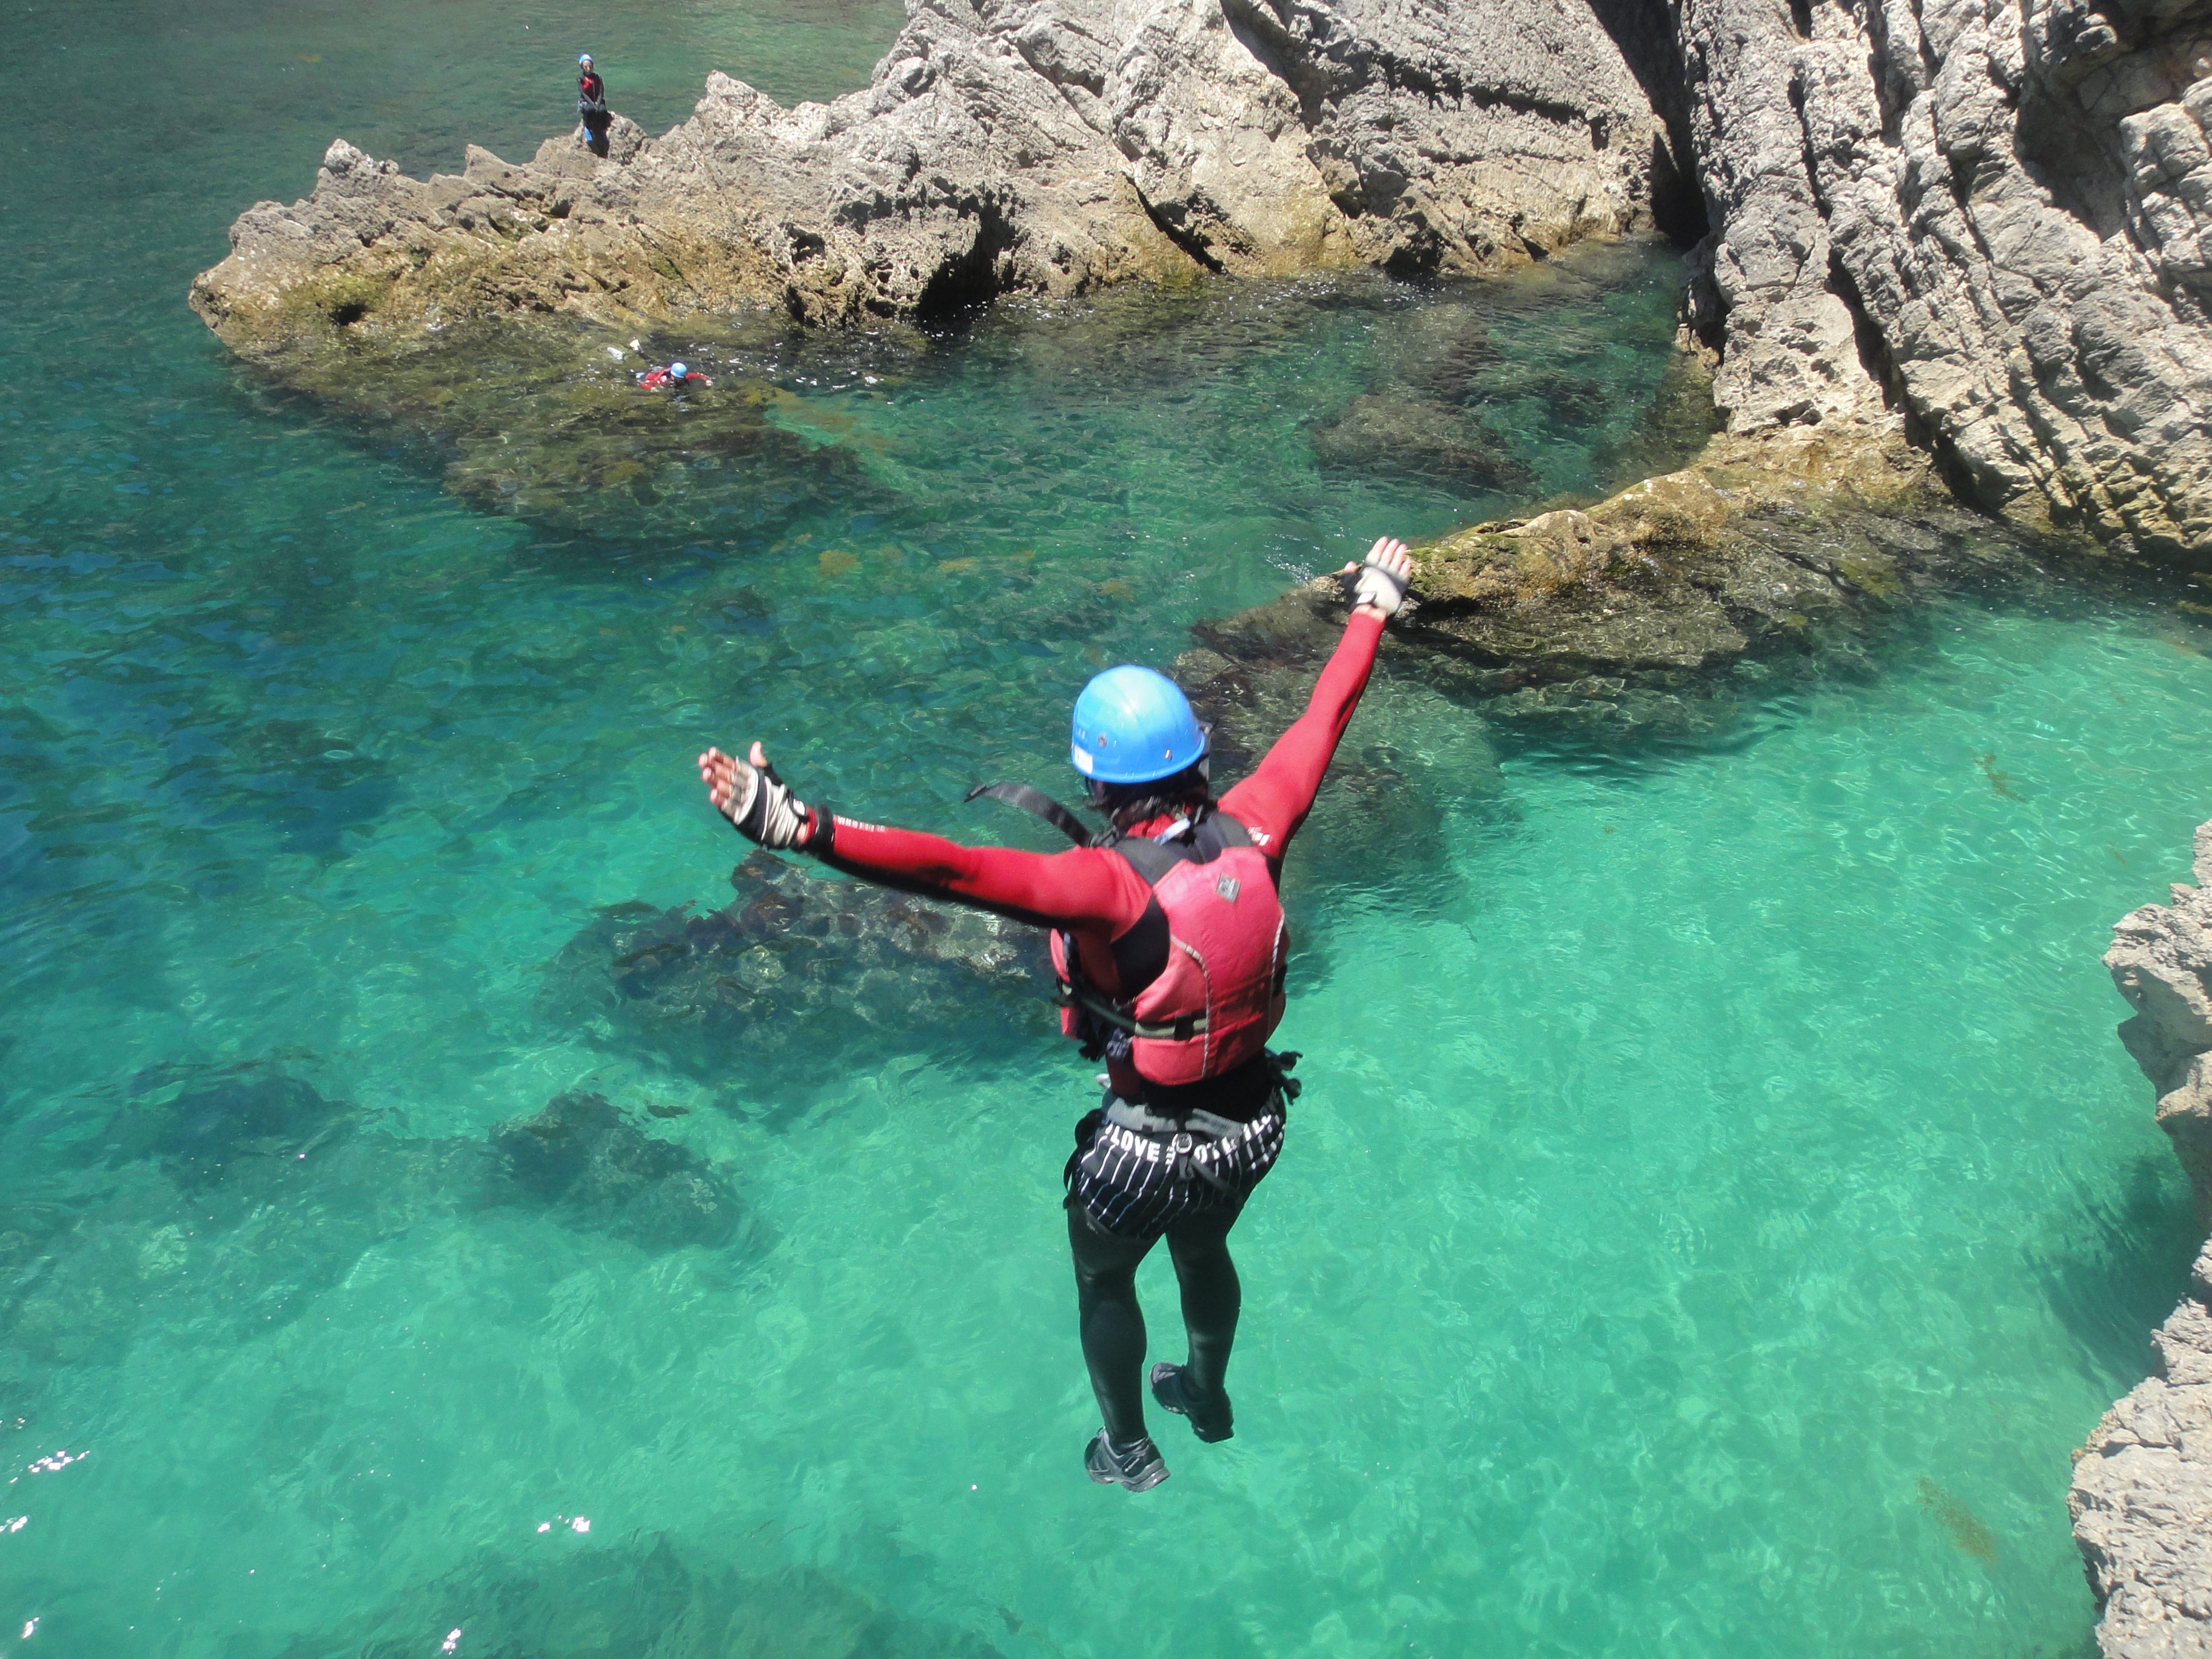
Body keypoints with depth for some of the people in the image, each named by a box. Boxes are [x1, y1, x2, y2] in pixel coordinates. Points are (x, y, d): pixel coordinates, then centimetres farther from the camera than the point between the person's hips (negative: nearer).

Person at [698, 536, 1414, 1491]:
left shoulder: (1112, 885, -35)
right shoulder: (1251, 831, -18)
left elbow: (953, 872, -51)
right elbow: (1322, 721, -3)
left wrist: (800, 832, -59)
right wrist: (1372, 610, 13)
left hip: (1151, 1148, -5)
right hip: (1254, 1125, 6)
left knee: (1103, 1280, 27)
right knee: (1204, 1252, 36)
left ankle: (1127, 1452, 50)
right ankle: (1208, 1397, 64)